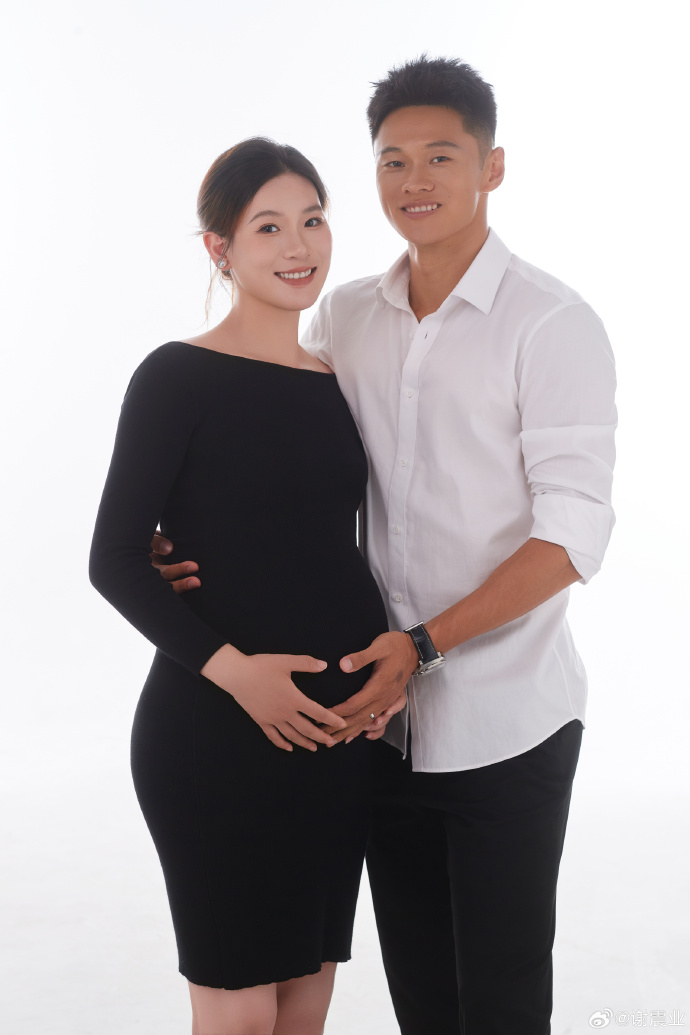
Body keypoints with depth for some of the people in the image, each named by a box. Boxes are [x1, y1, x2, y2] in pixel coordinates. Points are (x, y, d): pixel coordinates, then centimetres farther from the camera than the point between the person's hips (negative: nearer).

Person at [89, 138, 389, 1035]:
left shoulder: (342, 381, 10)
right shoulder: (178, 377, -8)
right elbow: (116, 559, -10)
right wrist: (233, 668, -20)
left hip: (337, 724, 6)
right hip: (212, 725, -6)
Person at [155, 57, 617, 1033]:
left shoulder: (552, 323, -9)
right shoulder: (344, 317, 7)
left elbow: (574, 532, -14)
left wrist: (425, 644, -21)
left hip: (504, 723, -5)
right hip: (383, 712, 5)